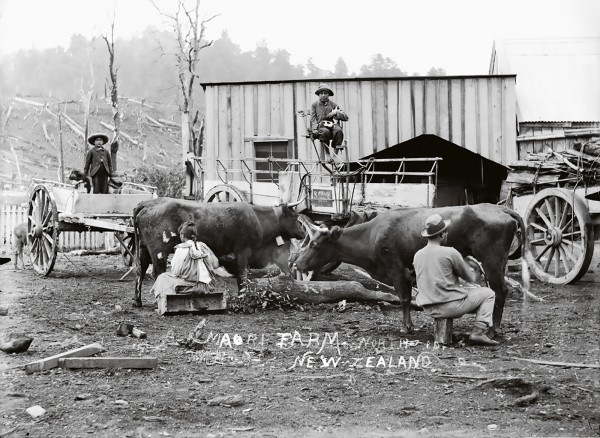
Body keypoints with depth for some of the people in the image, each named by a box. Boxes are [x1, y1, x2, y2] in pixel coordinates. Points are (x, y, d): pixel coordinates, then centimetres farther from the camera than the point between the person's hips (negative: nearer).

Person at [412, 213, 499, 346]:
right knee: (488, 294, 11)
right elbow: (470, 278, -4)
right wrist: (471, 266, 20)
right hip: (450, 306, -7)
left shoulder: (417, 255, 4)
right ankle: (479, 332, -3)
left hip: (428, 309, 7)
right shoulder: (450, 253, -13)